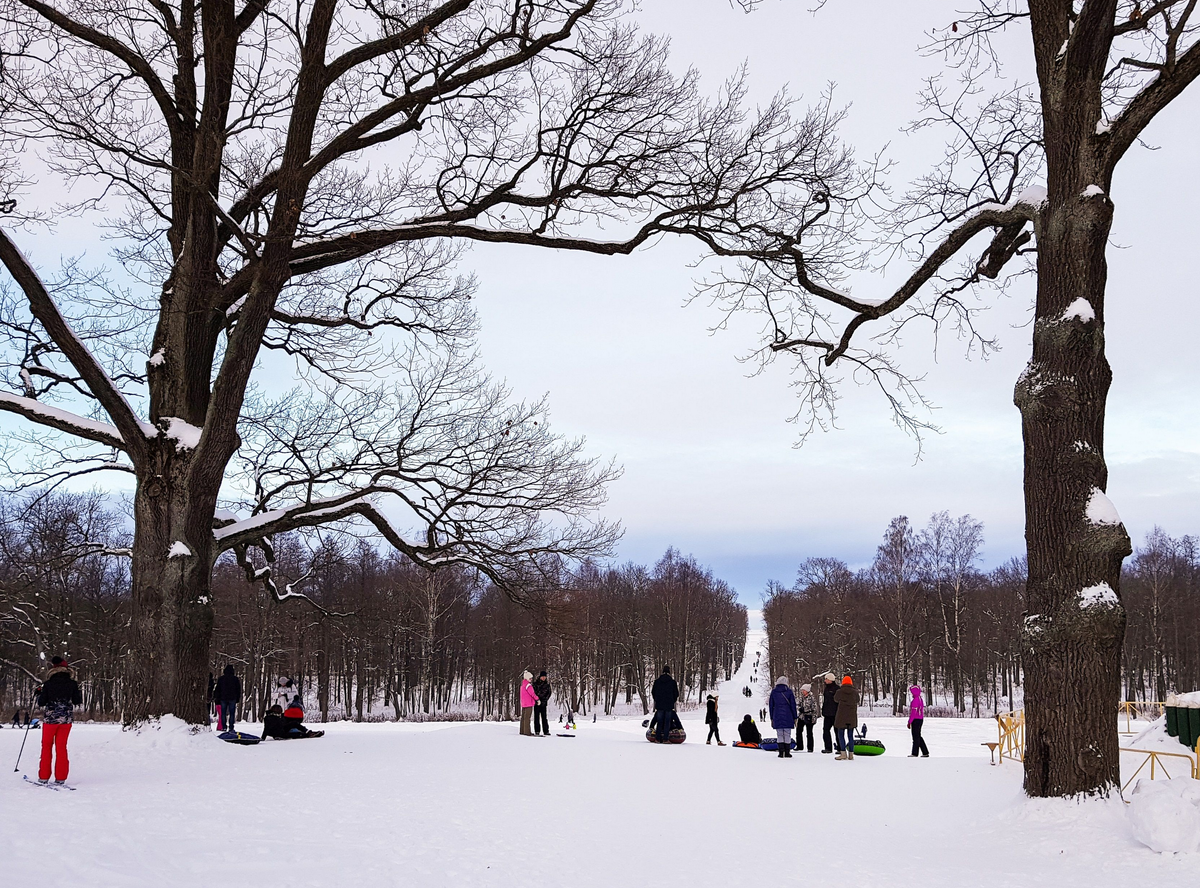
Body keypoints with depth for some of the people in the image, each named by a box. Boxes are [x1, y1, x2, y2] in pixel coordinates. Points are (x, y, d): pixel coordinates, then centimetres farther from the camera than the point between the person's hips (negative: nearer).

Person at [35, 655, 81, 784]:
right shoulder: (72, 683, -2)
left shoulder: (48, 684, -7)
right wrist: (79, 695, 19)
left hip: (50, 718, -2)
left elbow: (41, 703, -6)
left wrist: (39, 694, 12)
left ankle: (43, 777, 10)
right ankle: (60, 777, 5)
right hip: (67, 718, 2)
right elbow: (77, 701, 0)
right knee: (61, 747, 9)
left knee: (47, 746, 10)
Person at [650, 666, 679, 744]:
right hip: (669, 705, -2)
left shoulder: (657, 681, 1)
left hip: (659, 705, 2)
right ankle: (665, 738, -2)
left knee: (660, 722, 8)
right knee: (667, 722, 2)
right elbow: (676, 694, 1)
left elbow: (653, 692, 8)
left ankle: (659, 739, 5)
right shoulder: (672, 682, -5)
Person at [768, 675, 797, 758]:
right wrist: (795, 718, 5)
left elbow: (771, 705, 6)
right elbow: (793, 705, 0)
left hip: (777, 717, 1)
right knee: (787, 734, 4)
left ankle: (781, 752, -1)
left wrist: (771, 718, 12)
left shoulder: (773, 692, 3)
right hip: (788, 717, -1)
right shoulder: (789, 691, -1)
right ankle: (787, 753, 1)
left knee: (780, 735, 5)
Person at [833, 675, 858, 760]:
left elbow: (836, 698, 12)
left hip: (842, 716, -3)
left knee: (841, 734, 3)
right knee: (850, 735, 9)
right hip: (852, 716, 3)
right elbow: (857, 700, 13)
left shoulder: (840, 691, -6)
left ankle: (843, 753, -6)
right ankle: (851, 754, 7)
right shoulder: (855, 692, -1)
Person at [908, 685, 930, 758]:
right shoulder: (920, 699, 12)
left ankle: (914, 753, 2)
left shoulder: (915, 700, -18)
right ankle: (925, 752, 15)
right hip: (921, 719, 9)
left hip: (916, 720, -9)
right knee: (918, 736, 15)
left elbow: (913, 712, -20)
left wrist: (909, 722, -15)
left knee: (915, 737, -3)